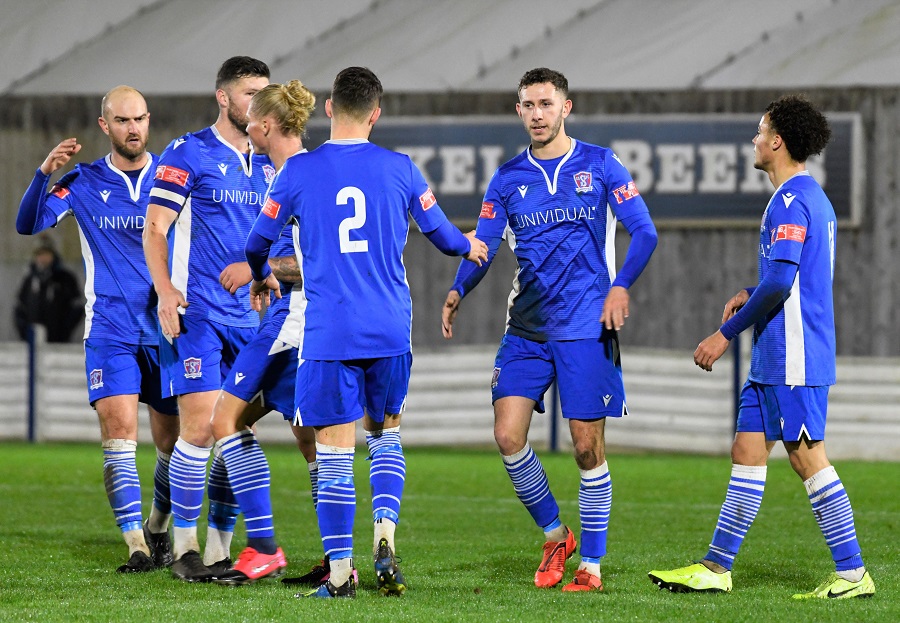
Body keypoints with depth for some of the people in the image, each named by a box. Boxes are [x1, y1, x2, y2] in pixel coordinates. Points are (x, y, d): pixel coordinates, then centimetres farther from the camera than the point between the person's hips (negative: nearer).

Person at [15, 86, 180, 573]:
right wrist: (44, 173, -23)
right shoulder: (83, 182, 3)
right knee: (118, 429, -16)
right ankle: (136, 546, -17)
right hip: (109, 328, -1)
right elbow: (28, 224, -7)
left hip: (166, 328, 2)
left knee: (172, 442, 6)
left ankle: (158, 531, 30)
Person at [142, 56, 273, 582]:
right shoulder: (188, 153, -3)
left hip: (249, 316, 6)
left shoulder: (267, 163, 15)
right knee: (200, 425, -13)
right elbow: (155, 228, -7)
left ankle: (220, 548, 12)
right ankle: (185, 547, -3)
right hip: (197, 313, -6)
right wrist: (165, 290, -19)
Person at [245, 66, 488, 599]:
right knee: (385, 434, 20)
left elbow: (259, 242, 9)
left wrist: (262, 277, 32)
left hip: (328, 333, -2)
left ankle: (340, 573, 1)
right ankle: (385, 537, 0)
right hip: (390, 330, 2)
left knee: (335, 451, 1)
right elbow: (439, 231, 16)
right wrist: (469, 248, 39)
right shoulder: (399, 169, 2)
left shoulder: (298, 171, -2)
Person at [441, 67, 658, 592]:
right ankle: (554, 536, 13)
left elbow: (644, 233, -1)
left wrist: (621, 286, -18)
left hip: (585, 328, -3)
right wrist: (458, 291, -17)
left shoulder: (600, 165, 2)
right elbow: (483, 246, 4)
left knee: (587, 446, -2)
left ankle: (591, 564, 9)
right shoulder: (508, 179, 9)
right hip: (526, 328, 3)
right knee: (508, 435, -8)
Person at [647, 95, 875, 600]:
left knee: (808, 458, -7)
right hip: (775, 357, 10)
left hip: (794, 357, -10)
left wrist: (726, 334, -15)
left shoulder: (792, 200, -15)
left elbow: (779, 280, -22)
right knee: (747, 451, 9)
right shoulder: (814, 197, 17)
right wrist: (751, 295, 13)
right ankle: (716, 568, 11)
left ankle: (853, 574, -4)